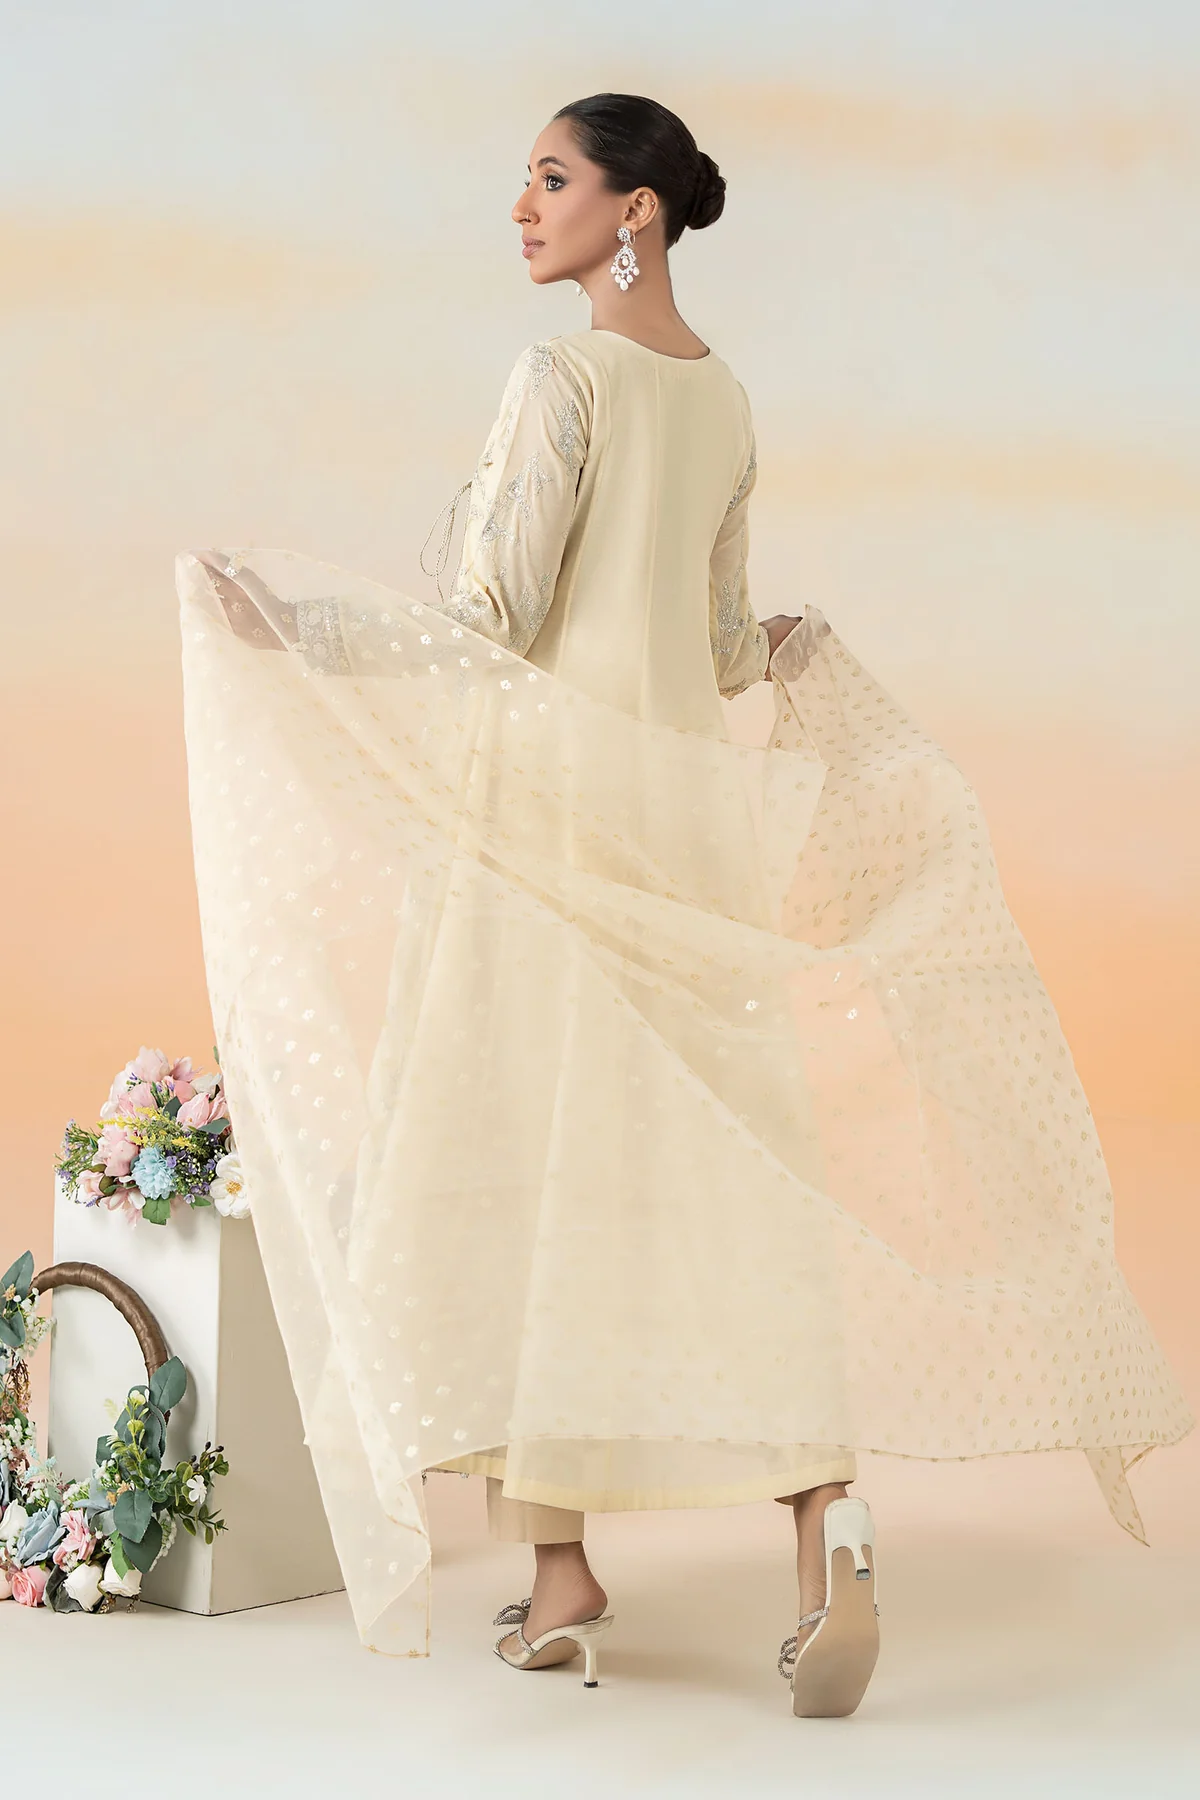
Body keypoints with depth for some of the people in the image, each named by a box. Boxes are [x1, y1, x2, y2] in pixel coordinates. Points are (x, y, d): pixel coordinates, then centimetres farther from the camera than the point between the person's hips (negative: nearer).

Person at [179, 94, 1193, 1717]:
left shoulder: (564, 377, -9)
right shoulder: (725, 397, 12)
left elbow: (493, 623, -12)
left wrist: (285, 618, -8)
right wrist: (801, 651, 37)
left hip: (547, 805, -7)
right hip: (685, 809, 7)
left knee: (514, 1168, 1)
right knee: (718, 1173, 6)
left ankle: (559, 1565, 5)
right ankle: (824, 1502, -8)